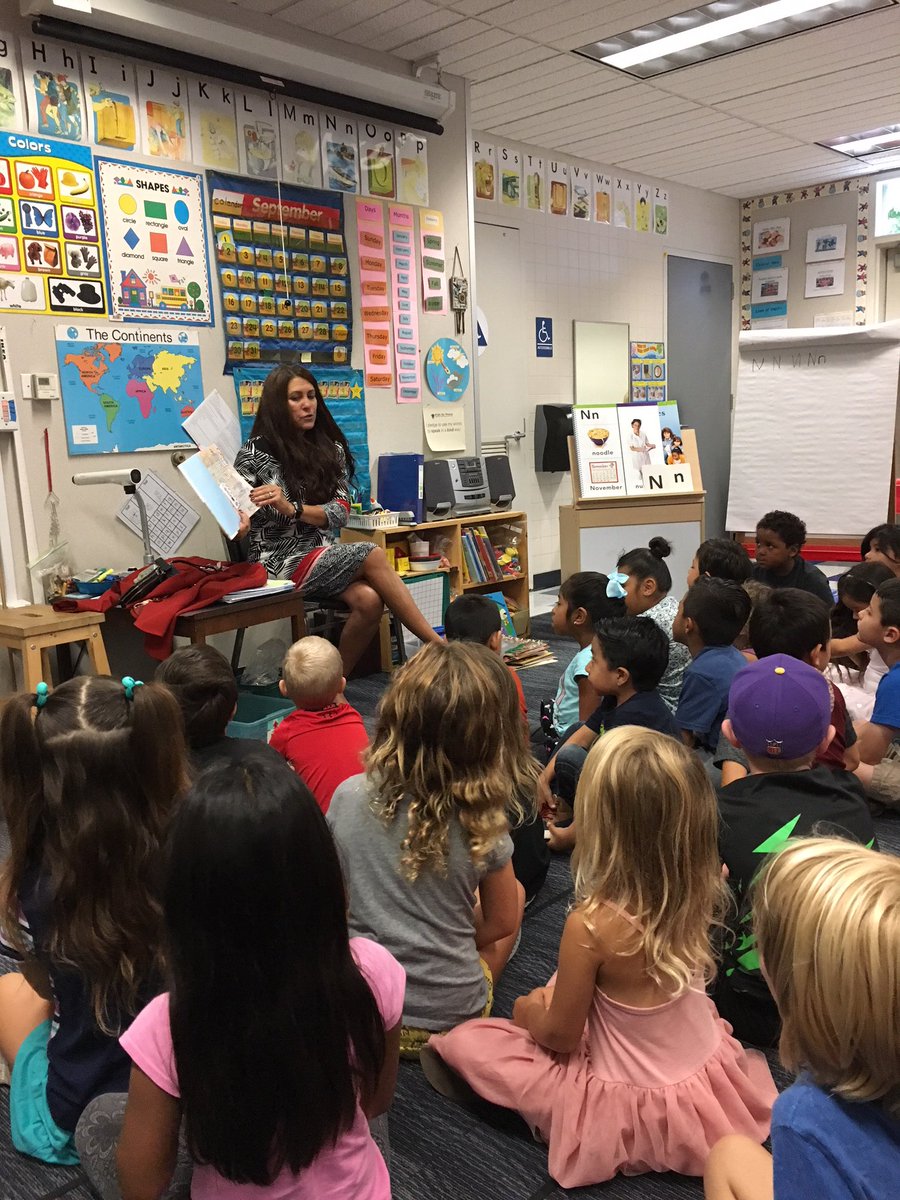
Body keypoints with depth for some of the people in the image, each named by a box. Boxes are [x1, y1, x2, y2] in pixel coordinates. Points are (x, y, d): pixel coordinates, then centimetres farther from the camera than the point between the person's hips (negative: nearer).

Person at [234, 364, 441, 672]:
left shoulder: (331, 448, 8)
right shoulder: (256, 452, -4)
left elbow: (341, 513, -1)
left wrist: (292, 508, -20)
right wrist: (238, 525, -29)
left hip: (320, 553, 4)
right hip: (279, 562, -4)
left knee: (369, 600, -27)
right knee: (372, 556, -24)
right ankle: (439, 646, -18)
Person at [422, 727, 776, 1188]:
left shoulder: (591, 925, -33)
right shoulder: (699, 891, -18)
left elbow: (560, 1036, -17)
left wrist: (530, 1013, 4)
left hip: (634, 1104, -5)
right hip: (708, 1075, 5)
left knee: (465, 1042, 3)